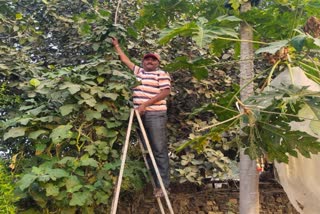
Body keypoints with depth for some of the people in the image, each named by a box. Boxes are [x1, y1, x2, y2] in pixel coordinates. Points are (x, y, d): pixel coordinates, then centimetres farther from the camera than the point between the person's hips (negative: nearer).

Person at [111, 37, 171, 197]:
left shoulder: (162, 74, 1)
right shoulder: (138, 71, 20)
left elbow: (166, 92, -10)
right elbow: (125, 59, 29)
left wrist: (146, 104, -15)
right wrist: (116, 45, 31)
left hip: (155, 115, -7)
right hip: (140, 115, 7)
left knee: (159, 150, -7)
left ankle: (163, 185, -5)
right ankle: (152, 182, 15)